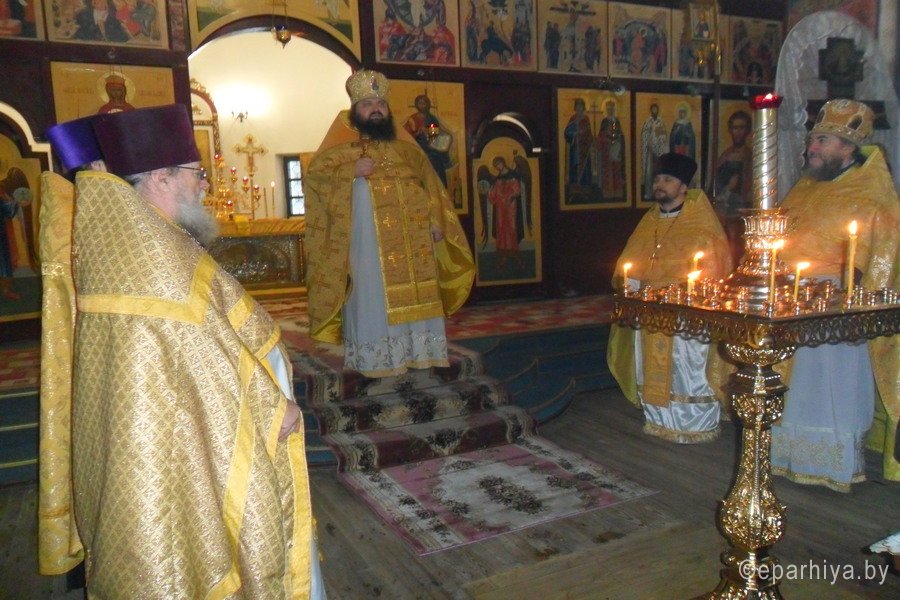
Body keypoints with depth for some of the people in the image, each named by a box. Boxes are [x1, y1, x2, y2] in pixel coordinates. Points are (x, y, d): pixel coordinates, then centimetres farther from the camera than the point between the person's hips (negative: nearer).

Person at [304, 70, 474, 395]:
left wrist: (436, 221, 1)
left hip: (413, 240, 3)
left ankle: (421, 363, 13)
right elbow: (313, 176, -2)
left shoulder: (406, 148, 18)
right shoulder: (341, 148, 8)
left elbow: (430, 184, 15)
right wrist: (351, 172, -15)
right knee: (376, 304, -3)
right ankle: (388, 370, 2)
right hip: (369, 243, -3)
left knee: (416, 302, 5)